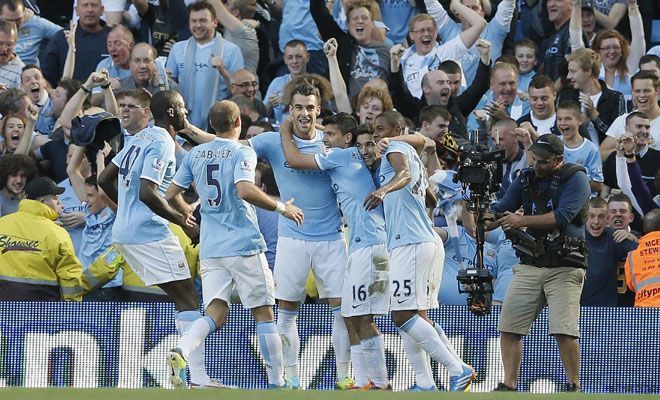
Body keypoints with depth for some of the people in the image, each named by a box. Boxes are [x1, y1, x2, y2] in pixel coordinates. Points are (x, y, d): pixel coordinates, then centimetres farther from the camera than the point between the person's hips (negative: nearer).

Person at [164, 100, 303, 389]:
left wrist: (187, 213, 33)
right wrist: (281, 207, -13)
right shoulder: (242, 153, -8)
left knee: (216, 313, 0)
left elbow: (172, 196, 12)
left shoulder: (195, 155, 9)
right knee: (264, 313, 5)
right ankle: (276, 382, 9)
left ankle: (181, 352, -28)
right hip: (244, 245, -5)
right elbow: (245, 190, -25)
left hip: (210, 249, 5)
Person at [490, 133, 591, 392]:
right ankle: (508, 386, 6)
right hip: (530, 266, 5)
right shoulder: (525, 179, 10)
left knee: (564, 330, -16)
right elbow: (499, 212, 7)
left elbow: (562, 216, -19)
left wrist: (522, 221, -23)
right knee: (509, 327, -1)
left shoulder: (576, 179, -6)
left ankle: (573, 387, -3)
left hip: (565, 267, -5)